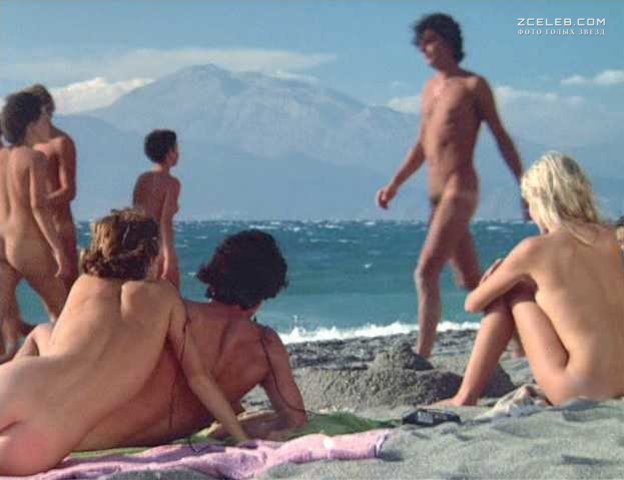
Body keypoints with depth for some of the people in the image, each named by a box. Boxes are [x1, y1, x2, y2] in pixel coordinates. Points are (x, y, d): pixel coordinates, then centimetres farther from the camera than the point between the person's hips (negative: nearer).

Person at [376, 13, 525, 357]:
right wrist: (395, 184, 15)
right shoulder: (430, 90, 18)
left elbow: (501, 138, -3)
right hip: (438, 194, 8)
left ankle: (421, 355, -18)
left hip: (460, 190, -8)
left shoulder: (473, 86, -3)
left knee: (426, 273, -17)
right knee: (472, 281, 13)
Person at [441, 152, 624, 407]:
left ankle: (465, 399, 15)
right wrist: (512, 272, 19)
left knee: (510, 292, 11)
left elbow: (473, 303, 5)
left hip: (580, 393, -6)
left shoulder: (534, 249, -8)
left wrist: (499, 279, 27)